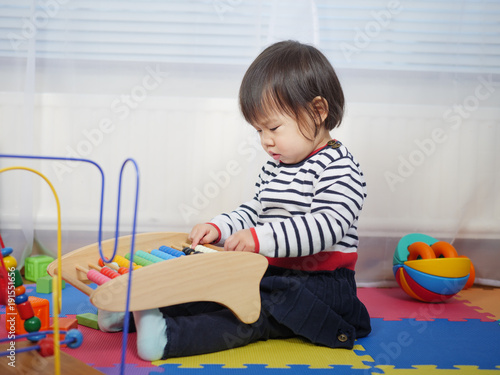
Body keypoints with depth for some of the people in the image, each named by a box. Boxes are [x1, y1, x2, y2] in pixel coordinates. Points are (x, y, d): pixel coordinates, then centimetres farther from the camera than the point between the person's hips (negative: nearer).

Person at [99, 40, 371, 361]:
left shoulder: (339, 168, -13)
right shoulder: (275, 167, 16)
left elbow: (326, 226, -26)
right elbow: (252, 213, 21)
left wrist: (262, 238, -34)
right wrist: (220, 228, 0)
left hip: (318, 284, -9)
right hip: (272, 274, 9)